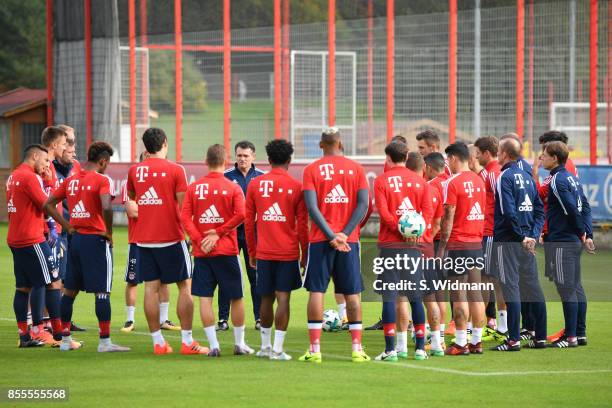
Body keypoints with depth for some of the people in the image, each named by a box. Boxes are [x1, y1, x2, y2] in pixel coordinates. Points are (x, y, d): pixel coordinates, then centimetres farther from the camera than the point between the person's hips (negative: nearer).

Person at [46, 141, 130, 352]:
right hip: (96, 239, -7)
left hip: (75, 238, 7)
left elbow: (48, 204, 13)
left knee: (70, 290, 13)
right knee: (102, 291, -3)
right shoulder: (102, 180, -11)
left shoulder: (71, 180, 9)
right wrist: (109, 232, -12)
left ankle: (65, 339, 19)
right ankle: (105, 341, -4)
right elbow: (106, 207, -27)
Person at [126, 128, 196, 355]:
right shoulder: (175, 170, -7)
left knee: (151, 287, 5)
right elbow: (184, 205, -9)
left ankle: (158, 342, 3)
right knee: (184, 286, 5)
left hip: (143, 240, 4)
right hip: (171, 238, -4)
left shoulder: (134, 170, 4)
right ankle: (187, 341, 2)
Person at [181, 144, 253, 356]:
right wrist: (219, 233, -8)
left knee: (205, 298, 3)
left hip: (202, 252, 1)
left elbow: (185, 217, -4)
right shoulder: (233, 188, -2)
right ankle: (239, 343, 16)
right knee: (236, 298, 10)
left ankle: (213, 345, -3)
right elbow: (240, 215, -14)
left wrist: (199, 240, -6)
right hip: (227, 250, -1)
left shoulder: (194, 187, 3)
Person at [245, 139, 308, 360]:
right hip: (289, 252, -2)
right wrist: (304, 254, 8)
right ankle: (278, 349, -6)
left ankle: (265, 346, 22)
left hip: (263, 252, 2)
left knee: (266, 299, 13)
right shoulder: (296, 187, -2)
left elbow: (248, 222, 7)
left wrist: (252, 253, 15)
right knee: (283, 298, -2)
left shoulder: (255, 185, 3)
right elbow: (302, 225, -1)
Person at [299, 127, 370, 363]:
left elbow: (312, 207, -9)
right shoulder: (355, 168, 5)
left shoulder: (312, 170, 0)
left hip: (320, 239, -1)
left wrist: (331, 236, -11)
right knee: (352, 293, 6)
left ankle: (315, 350, -3)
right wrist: (344, 234, -8)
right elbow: (363, 204, -3)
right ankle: (357, 349, 3)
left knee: (316, 291, 2)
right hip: (349, 240, 1)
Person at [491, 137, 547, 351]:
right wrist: (532, 235, 4)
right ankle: (540, 337, 12)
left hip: (508, 240, -7)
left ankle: (514, 339, -8)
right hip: (527, 241, 7)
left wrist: (521, 236, -13)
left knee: (510, 287, -6)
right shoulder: (526, 177, 13)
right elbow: (539, 210, 12)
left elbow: (509, 212, -20)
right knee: (532, 287, 10)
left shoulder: (505, 178, -11)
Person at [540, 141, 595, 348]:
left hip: (561, 242, -9)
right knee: (576, 288, 12)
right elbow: (585, 207, 13)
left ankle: (571, 336, -5)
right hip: (574, 241, 9)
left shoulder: (558, 181, -14)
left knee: (566, 290, -6)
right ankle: (580, 334, 16)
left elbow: (573, 210, -20)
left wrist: (582, 234, -9)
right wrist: (587, 235, 9)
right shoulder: (571, 178, 14)